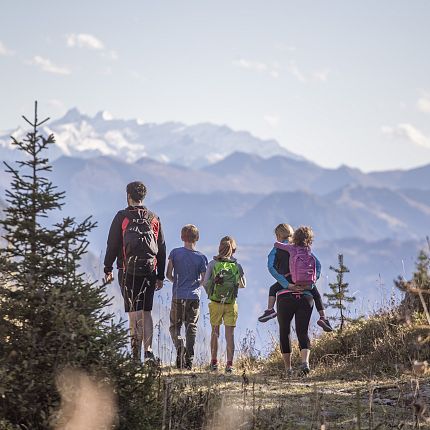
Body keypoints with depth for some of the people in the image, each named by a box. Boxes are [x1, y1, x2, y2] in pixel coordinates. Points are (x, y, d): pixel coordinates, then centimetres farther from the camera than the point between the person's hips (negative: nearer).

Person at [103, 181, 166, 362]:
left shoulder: (122, 217, -1)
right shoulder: (154, 219, 11)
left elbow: (112, 244, -3)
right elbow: (162, 249, 13)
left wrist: (108, 269, 4)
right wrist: (160, 276, 17)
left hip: (128, 271, -3)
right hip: (149, 271, 3)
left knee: (133, 311, -2)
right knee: (146, 311, 11)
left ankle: (136, 353, -9)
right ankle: (148, 350, 2)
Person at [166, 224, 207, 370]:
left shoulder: (175, 253, -3)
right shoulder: (201, 257, -3)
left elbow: (168, 275, -2)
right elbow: (203, 280, -1)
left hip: (178, 296, -1)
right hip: (194, 296, 1)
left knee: (175, 326, 10)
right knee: (191, 328, 6)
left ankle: (179, 345, -20)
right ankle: (189, 360, 2)